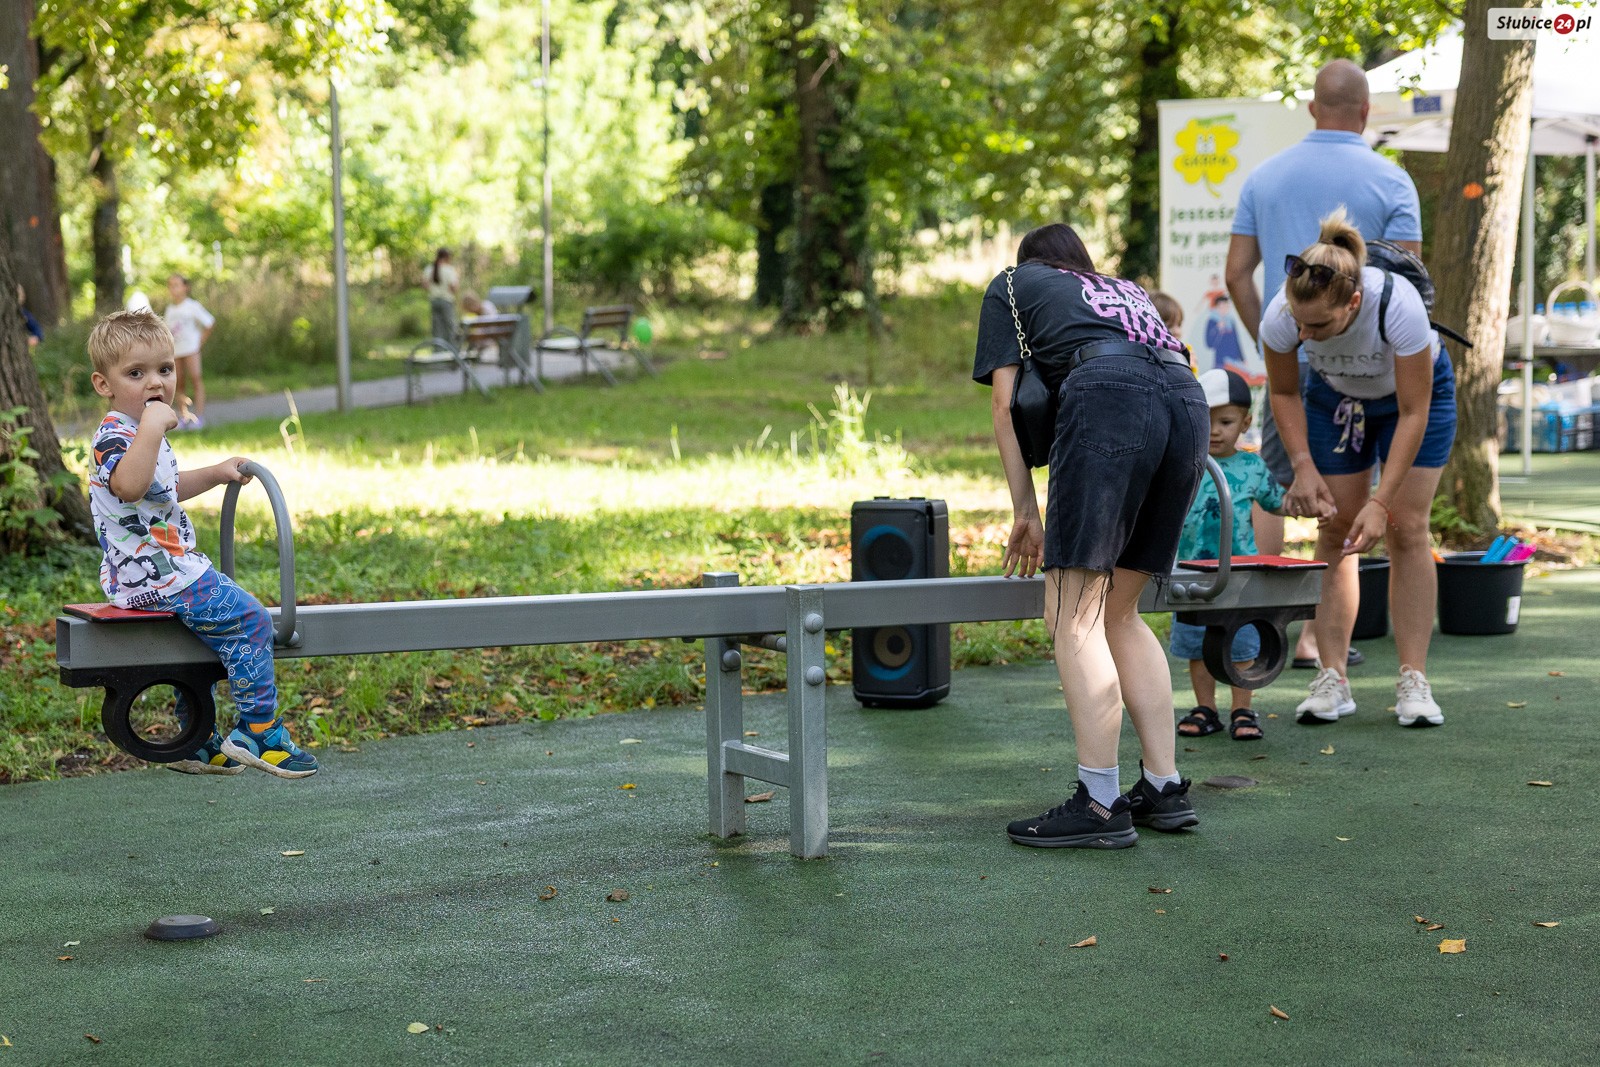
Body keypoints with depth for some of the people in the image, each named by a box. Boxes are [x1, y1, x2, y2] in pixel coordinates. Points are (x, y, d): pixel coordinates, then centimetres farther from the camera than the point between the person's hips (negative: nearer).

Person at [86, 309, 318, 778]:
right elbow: (129, 485, -43)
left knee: (214, 631, 27)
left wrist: (216, 473, 26)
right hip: (156, 576, -12)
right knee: (249, 619, -13)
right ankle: (260, 733, -7)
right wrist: (152, 427, -45)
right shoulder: (114, 436, -19)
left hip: (167, 566, 12)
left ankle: (198, 744, 34)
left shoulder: (140, 434, 16)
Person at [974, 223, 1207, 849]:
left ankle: (1101, 806, -12)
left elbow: (1005, 403, 16)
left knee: (1073, 617, -5)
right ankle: (1164, 790, 12)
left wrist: (1025, 512, 17)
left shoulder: (1010, 285, 26)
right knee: (1117, 613, 15)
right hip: (1188, 401, 6)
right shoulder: (1126, 290, 39)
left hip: (1109, 395, -6)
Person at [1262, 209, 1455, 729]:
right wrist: (1303, 466, -22)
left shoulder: (1398, 305, -42)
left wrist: (1381, 501, -35)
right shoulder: (1281, 316, -33)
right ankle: (1331, 679, -3)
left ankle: (1413, 681, -7)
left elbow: (1413, 414, -32)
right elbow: (1284, 393, -10)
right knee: (1335, 532, -5)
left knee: (1405, 529, -10)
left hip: (1416, 390, -2)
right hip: (1336, 396, 2)